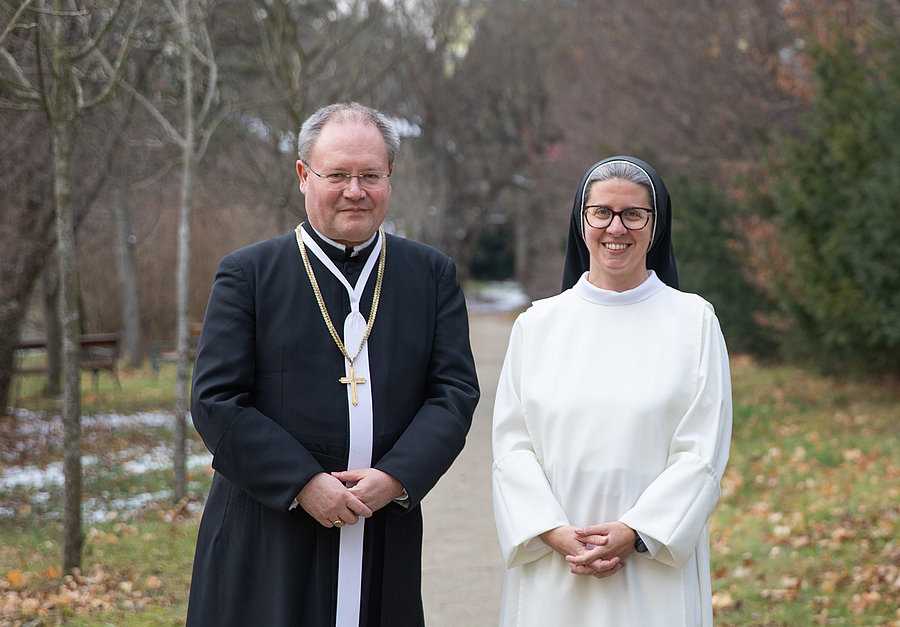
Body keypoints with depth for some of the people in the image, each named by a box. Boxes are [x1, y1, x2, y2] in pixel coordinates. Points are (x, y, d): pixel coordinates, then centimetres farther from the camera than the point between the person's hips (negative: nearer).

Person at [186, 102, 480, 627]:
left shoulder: (433, 275, 9)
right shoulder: (249, 274, 2)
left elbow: (455, 391, 3)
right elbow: (216, 402, -5)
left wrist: (397, 477, -12)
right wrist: (303, 483, -13)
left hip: (386, 541, 2)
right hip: (267, 540, -2)